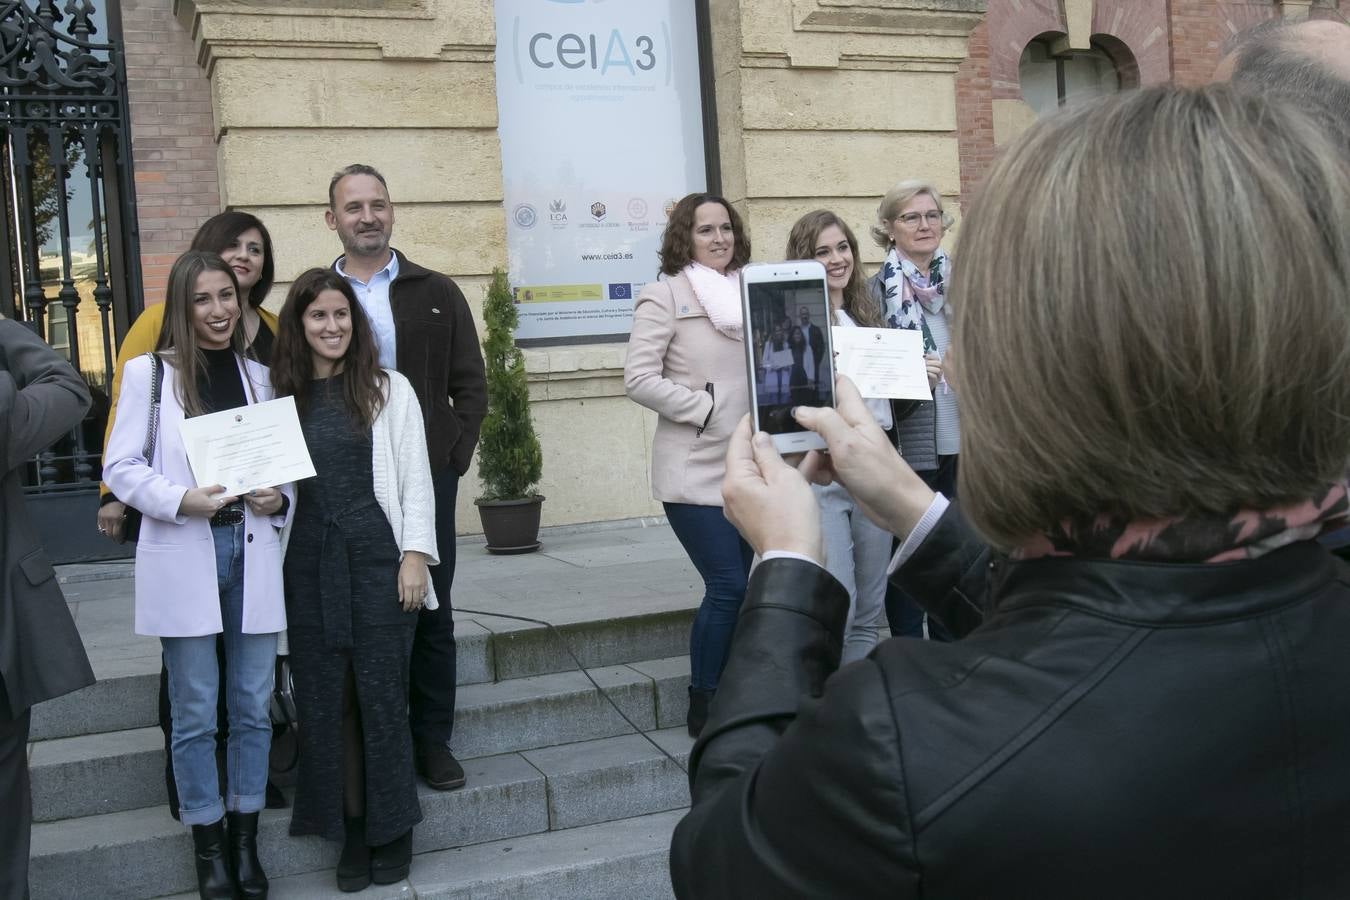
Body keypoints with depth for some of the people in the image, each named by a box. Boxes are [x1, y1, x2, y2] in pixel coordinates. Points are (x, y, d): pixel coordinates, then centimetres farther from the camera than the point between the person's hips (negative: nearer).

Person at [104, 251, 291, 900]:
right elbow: (120, 467, -3)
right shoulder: (148, 372, 0)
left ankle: (245, 839, 23)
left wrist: (279, 497, -7)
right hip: (183, 558, -3)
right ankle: (208, 845, 20)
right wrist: (181, 498, -18)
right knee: (194, 712, 5)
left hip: (252, 551, 3)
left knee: (252, 706, 8)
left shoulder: (258, 374, 11)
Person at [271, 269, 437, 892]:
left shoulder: (388, 389, 2)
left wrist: (415, 555, -8)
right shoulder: (283, 397, 9)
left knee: (381, 693, 1)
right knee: (325, 697, 6)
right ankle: (350, 831, 19)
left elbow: (415, 479, -1)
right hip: (309, 563, 3)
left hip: (376, 555, -3)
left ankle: (392, 830, 16)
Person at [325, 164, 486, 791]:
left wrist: (452, 456, -4)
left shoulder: (436, 293, 8)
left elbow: (470, 385, 7)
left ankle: (432, 741, 20)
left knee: (430, 612, 7)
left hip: (426, 476, 1)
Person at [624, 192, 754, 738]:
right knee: (728, 586, -8)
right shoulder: (665, 295, -4)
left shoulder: (748, 293, 14)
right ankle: (704, 705, 9)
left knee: (739, 586, 10)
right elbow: (639, 378, -12)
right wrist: (709, 410, -15)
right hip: (695, 468, -6)